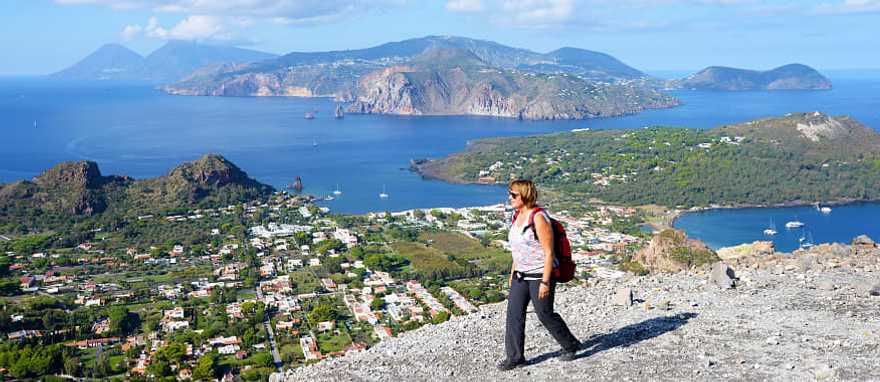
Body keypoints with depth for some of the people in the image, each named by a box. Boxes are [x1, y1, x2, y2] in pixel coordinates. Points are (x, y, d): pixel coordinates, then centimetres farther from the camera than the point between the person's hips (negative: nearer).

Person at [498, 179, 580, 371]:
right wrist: (512, 273, 19)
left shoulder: (539, 218, -18)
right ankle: (514, 357, 9)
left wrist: (545, 282, -21)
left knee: (545, 314, 5)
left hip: (540, 275, -8)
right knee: (514, 313, 2)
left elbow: (549, 253, -19)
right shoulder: (518, 215, 7)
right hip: (521, 275, 8)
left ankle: (570, 345, 28)